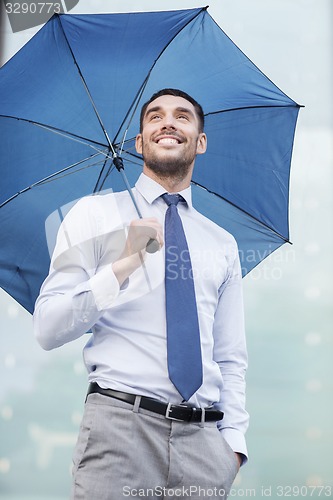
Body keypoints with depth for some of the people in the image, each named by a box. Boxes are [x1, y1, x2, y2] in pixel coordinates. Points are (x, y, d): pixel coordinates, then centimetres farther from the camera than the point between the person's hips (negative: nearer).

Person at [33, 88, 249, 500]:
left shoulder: (223, 245, 18)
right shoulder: (94, 214, 7)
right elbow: (47, 329, -3)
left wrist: (233, 440, 4)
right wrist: (124, 265, -13)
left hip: (204, 440, 3)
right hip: (120, 428, -3)